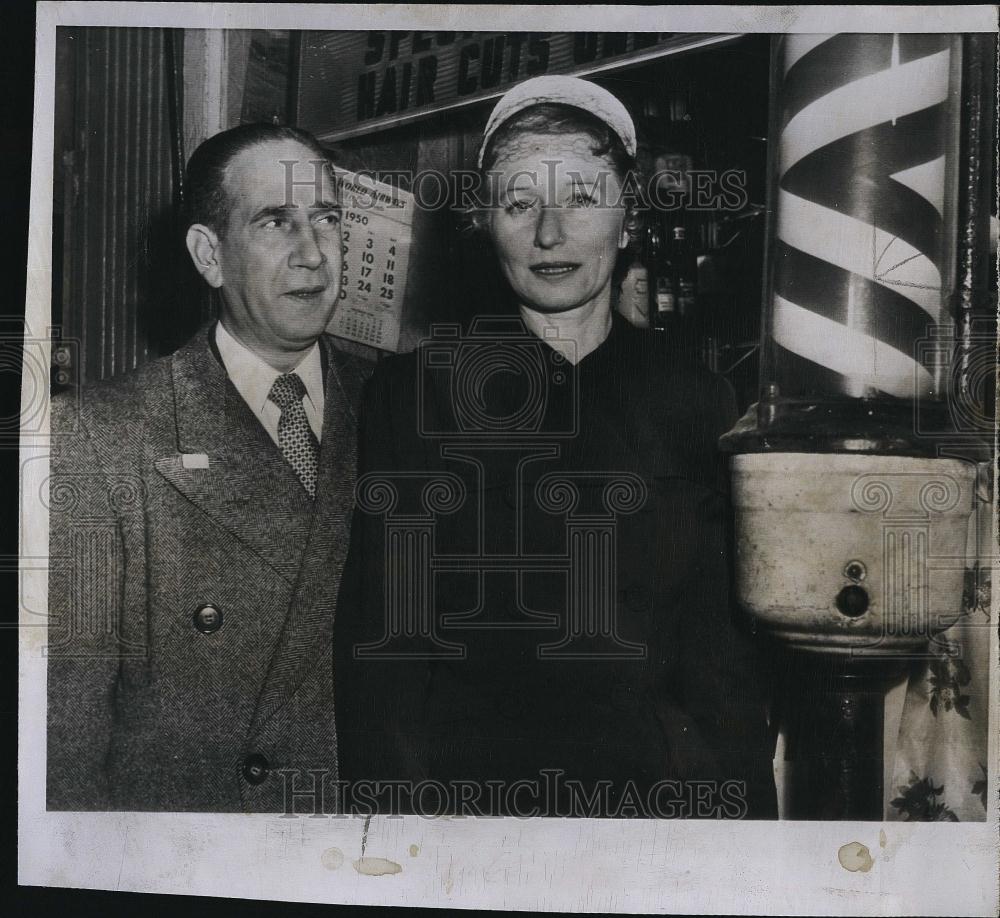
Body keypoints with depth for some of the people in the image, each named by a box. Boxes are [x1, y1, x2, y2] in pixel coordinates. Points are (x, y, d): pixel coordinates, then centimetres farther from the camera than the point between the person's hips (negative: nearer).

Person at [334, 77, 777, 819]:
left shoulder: (697, 405, 1)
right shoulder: (411, 393, -3)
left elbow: (723, 660, 2)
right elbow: (379, 644, -5)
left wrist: (744, 810, -7)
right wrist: (393, 805, -13)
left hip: (650, 787, 1)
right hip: (462, 786, -1)